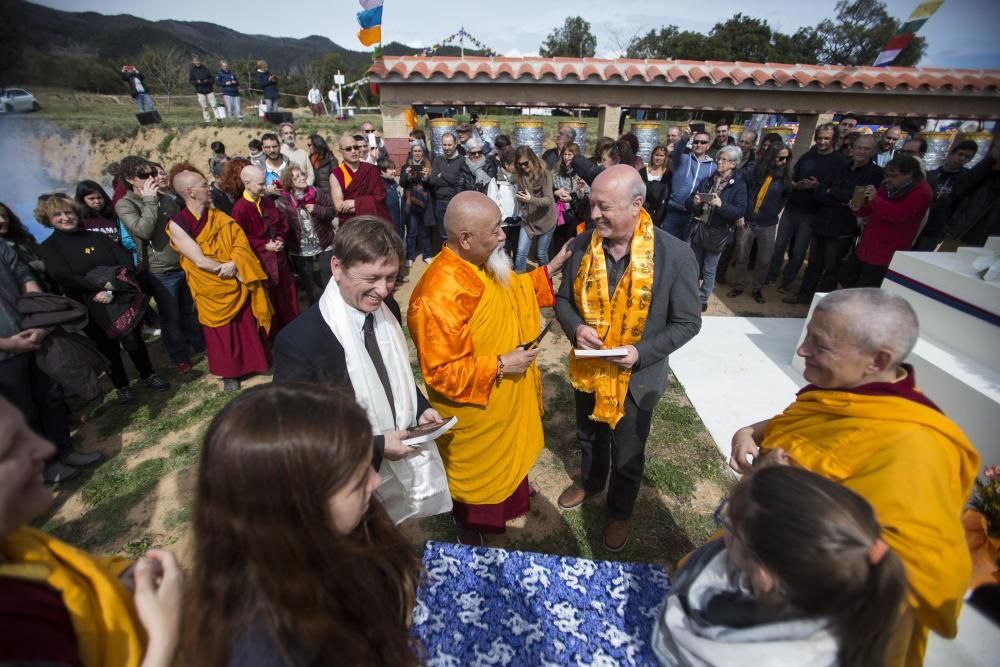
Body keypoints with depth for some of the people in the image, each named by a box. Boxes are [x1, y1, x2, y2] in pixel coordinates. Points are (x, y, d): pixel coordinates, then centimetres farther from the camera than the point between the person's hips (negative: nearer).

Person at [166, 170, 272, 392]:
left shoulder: (219, 217, 2)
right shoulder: (178, 225, -14)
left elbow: (241, 241, -6)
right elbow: (200, 261, -20)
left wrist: (233, 264, -22)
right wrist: (225, 269, -11)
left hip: (237, 283, 3)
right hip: (212, 289, -3)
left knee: (247, 325, 13)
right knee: (221, 332, 12)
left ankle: (255, 361, 32)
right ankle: (229, 374, 28)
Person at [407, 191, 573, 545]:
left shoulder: (485, 265, -7)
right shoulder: (439, 296, -35)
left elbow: (510, 291, 13)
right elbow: (442, 372, -31)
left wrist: (550, 269, 4)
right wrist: (500, 366, -26)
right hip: (474, 413, -8)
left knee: (506, 458, 32)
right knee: (475, 476, 18)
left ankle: (511, 491, 63)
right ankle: (471, 538, 47)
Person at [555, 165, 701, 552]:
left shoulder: (675, 254, -21)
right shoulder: (582, 245, -12)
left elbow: (687, 322, -13)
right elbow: (563, 298, 1)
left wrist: (641, 352, -25)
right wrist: (575, 328, -20)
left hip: (637, 376, -3)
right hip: (588, 369, 3)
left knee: (627, 456, 19)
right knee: (589, 436, 29)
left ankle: (619, 512, 49)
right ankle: (590, 481, 60)